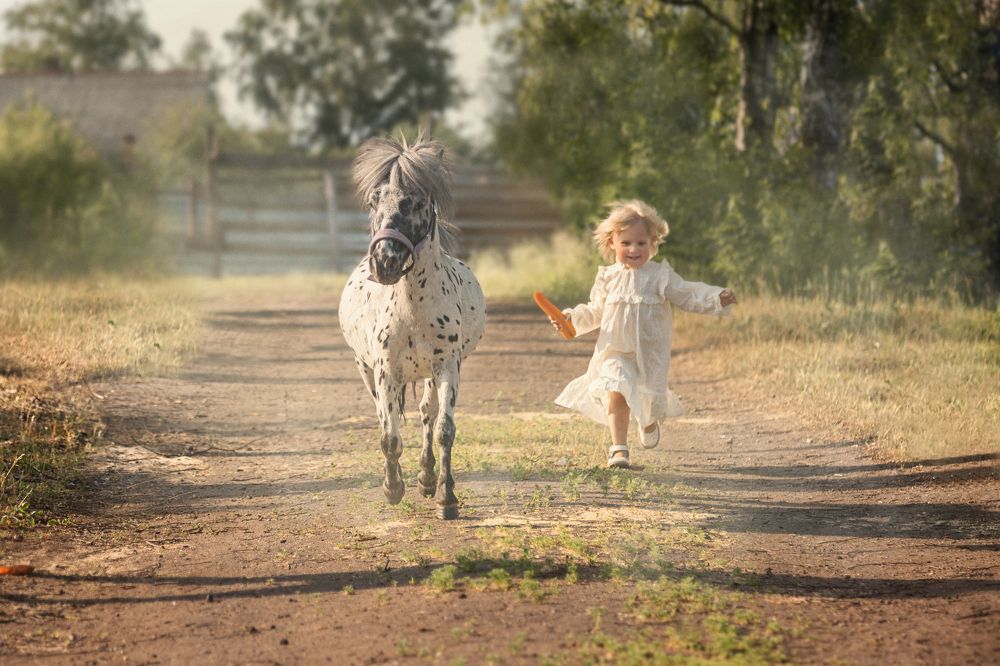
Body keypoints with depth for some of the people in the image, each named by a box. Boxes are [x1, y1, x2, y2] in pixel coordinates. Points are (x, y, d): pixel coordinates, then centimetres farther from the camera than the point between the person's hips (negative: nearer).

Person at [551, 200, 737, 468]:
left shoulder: (660, 275, -2)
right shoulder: (608, 278, 4)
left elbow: (688, 296, -2)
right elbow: (595, 311, 15)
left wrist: (718, 298, -15)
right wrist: (573, 317, 1)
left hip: (651, 352, 0)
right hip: (616, 352, 0)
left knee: (650, 401, 5)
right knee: (616, 395, -19)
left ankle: (649, 423, 44)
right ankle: (619, 450, -13)